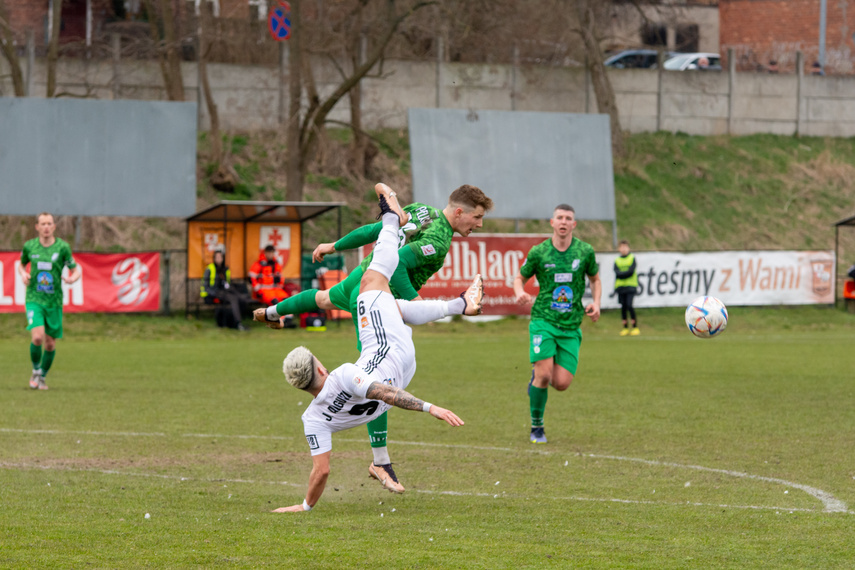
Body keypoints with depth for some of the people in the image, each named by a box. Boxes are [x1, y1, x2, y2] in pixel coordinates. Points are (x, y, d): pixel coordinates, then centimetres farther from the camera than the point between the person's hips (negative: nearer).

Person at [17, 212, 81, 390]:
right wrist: (23, 274, -2)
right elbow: (22, 265, 20)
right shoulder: (29, 246, 1)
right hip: (34, 299, -1)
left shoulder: (62, 247, -4)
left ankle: (42, 376, 29)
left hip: (54, 301, 1)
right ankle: (35, 371, 6)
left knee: (50, 344, 6)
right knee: (37, 337, -19)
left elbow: (75, 269, 3)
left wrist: (72, 278, -19)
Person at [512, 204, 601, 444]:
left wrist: (596, 303, 0)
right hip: (543, 319, -2)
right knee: (543, 375, -16)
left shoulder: (585, 251, 2)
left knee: (562, 383, -7)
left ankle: (537, 376, 30)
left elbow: (595, 279, 18)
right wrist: (519, 293, -12)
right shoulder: (538, 252, -2)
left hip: (571, 325, 2)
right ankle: (537, 427, 5)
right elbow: (520, 278, 11)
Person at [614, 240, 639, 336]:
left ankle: (635, 327, -6)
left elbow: (631, 271, -8)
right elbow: (617, 273, -3)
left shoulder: (632, 258, 4)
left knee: (629, 305, -14)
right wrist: (626, 273, -16)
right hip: (620, 286, 3)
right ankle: (625, 328, 10)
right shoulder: (617, 260, 11)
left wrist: (622, 274, -8)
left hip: (630, 286, -3)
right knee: (623, 307, 1)